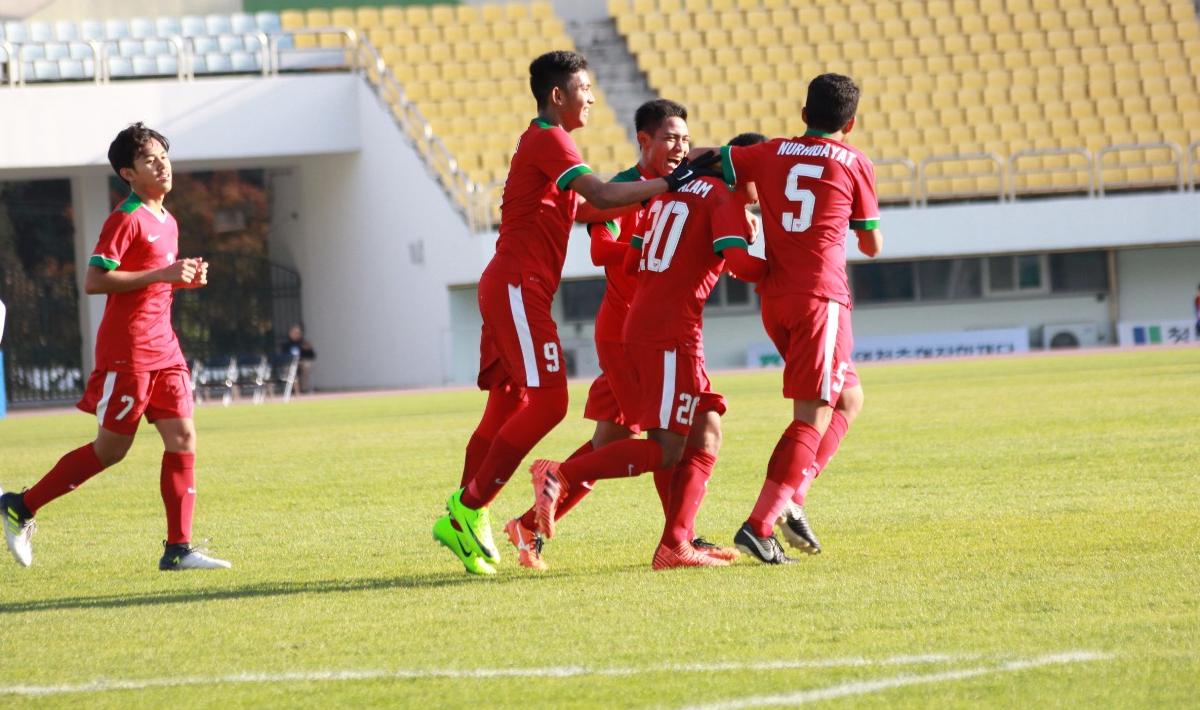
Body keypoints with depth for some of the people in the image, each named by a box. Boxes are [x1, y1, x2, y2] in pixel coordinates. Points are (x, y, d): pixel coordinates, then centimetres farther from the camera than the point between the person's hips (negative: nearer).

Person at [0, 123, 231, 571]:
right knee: (111, 448, -2)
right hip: (127, 349, -8)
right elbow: (94, 281, -20)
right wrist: (160, 275, -24)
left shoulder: (166, 221, 16)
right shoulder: (126, 219, -13)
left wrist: (186, 279, 8)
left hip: (163, 348, 8)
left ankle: (178, 548, 0)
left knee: (182, 437, -1)